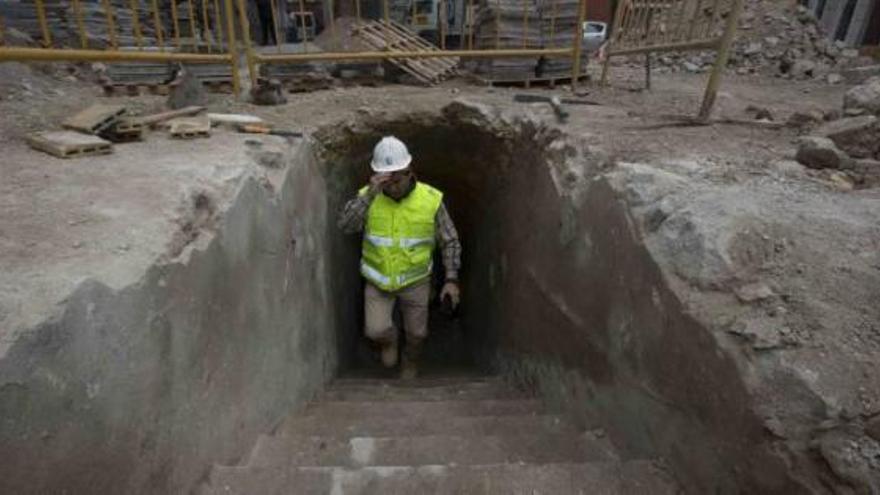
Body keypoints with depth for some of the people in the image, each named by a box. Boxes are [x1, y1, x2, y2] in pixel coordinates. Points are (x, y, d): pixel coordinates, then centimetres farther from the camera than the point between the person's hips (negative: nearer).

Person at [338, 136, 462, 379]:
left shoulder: (431, 199, -16)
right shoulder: (368, 197, -13)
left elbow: (449, 241, -7)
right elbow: (346, 225, -28)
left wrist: (451, 279, -12)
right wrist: (370, 193, -37)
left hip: (415, 280, 0)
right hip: (378, 279, 0)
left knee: (417, 333, 12)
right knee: (375, 331, -10)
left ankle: (410, 361, 48)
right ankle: (390, 339, 29)